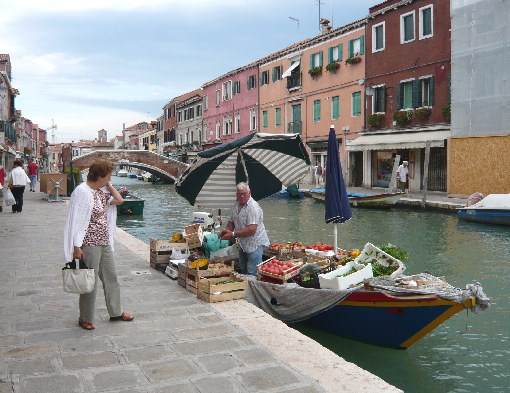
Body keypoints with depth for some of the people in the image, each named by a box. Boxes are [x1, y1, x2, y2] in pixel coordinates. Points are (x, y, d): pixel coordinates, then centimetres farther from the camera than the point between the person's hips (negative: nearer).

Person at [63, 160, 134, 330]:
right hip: (90, 244, -9)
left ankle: (116, 312, 30)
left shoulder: (101, 191, 11)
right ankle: (85, 318, 17)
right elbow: (76, 221, -18)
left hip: (104, 243, 9)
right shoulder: (82, 192, -16)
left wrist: (108, 185, 6)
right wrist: (77, 247, -20)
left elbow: (119, 200, 11)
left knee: (111, 277, 16)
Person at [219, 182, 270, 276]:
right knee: (243, 270, 20)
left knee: (252, 273, -8)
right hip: (243, 244, 9)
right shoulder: (236, 205, 7)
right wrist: (227, 230, -2)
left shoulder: (253, 207, -21)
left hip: (255, 244, -9)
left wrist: (233, 234, -24)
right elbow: (231, 221, 20)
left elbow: (252, 230, -28)